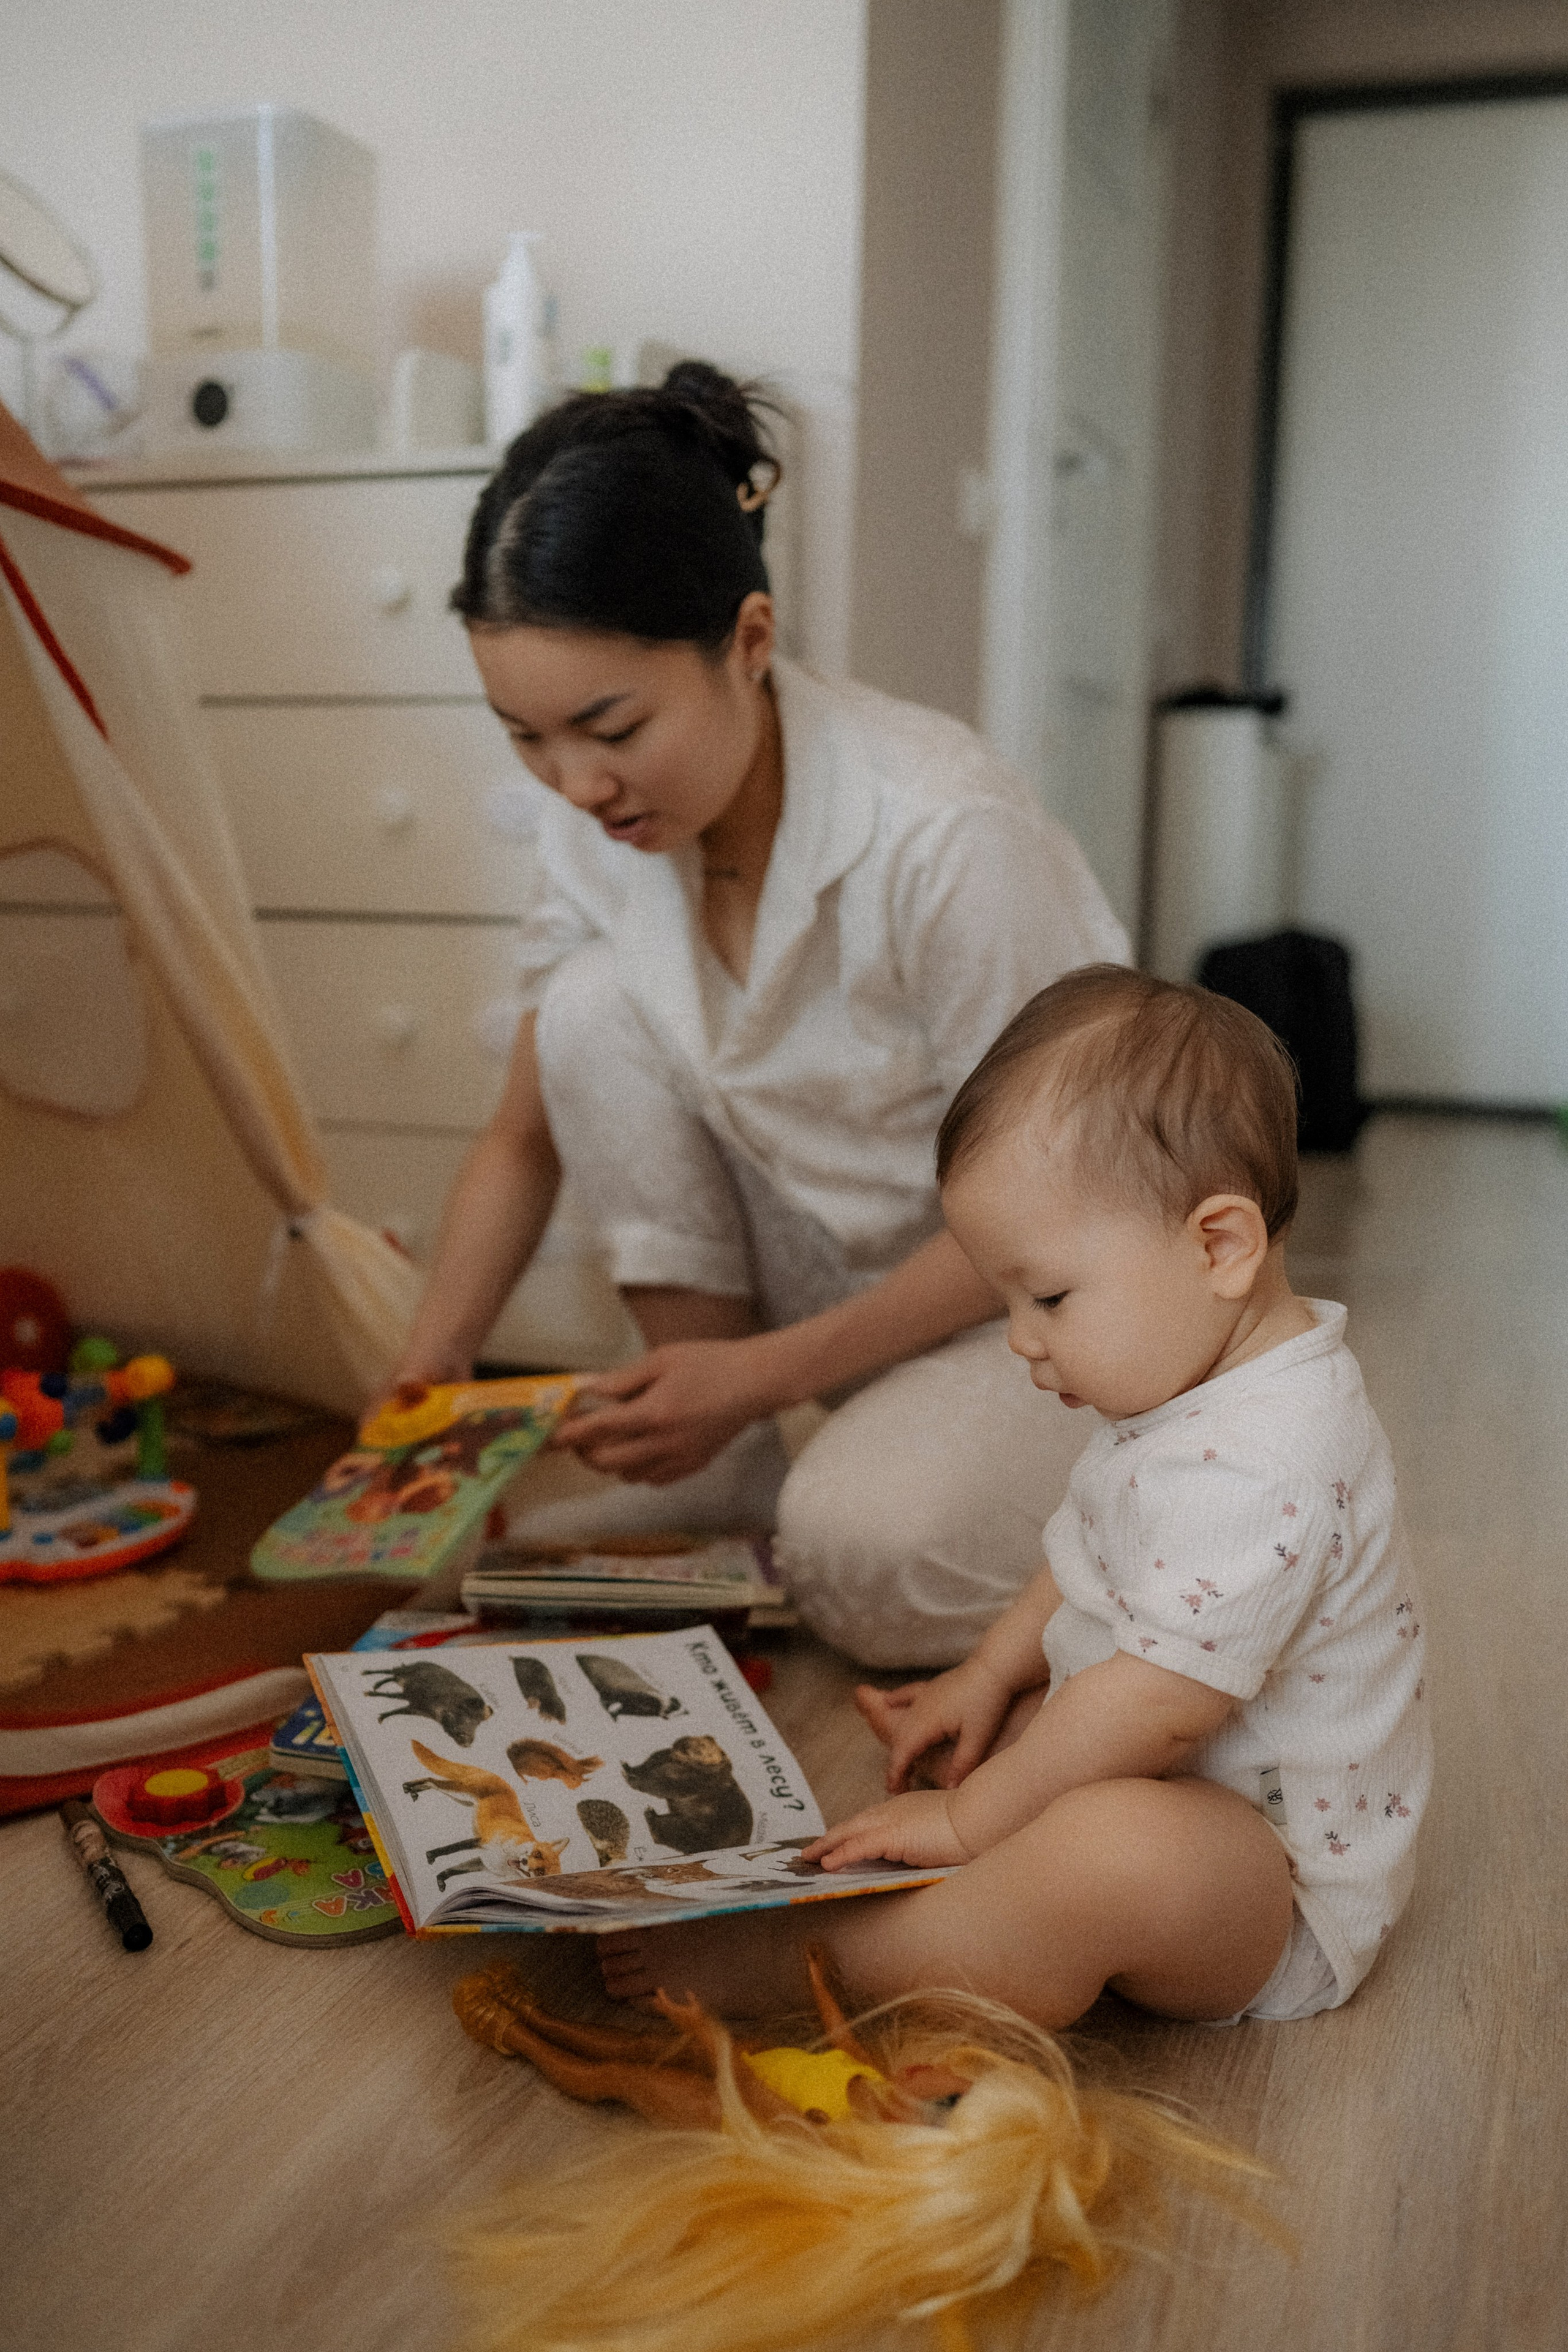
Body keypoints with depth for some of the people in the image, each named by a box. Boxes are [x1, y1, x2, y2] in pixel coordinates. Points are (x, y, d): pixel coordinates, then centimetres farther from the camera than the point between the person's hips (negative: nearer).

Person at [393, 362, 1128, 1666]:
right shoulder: (600, 818, -10)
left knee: (862, 1558, -33)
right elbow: (527, 1134, 1)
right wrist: (424, 1377, -11)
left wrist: (759, 1375, -23)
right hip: (845, 1260, 6)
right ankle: (720, 1474, -5)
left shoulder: (949, 834, -29)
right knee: (596, 1006, -17)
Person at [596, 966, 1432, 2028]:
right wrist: (991, 1676, 10)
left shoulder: (1258, 1470, -30)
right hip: (1171, 1785, 11)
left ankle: (788, 1963, -25)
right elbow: (1094, 1563, 18)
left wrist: (972, 1817, -19)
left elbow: (1154, 1704, -29)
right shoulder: (1199, 1385, 4)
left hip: (1277, 1896, -11)